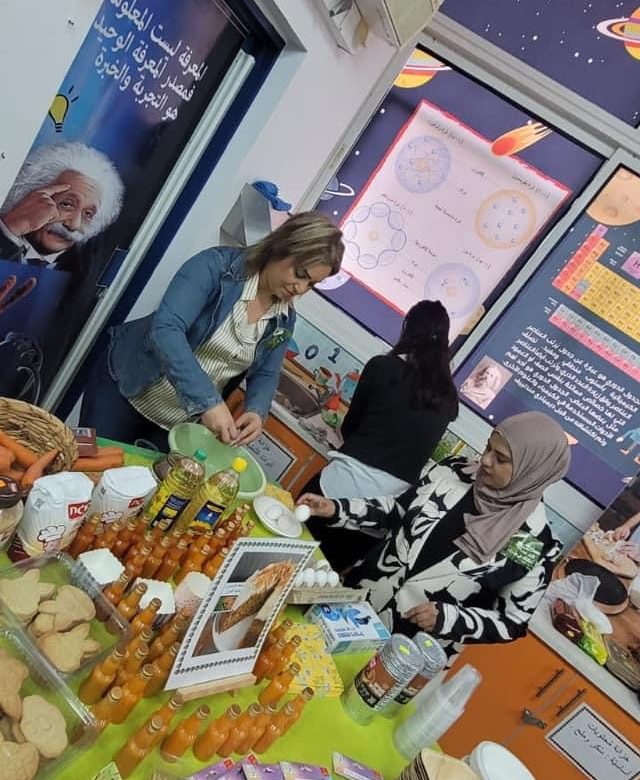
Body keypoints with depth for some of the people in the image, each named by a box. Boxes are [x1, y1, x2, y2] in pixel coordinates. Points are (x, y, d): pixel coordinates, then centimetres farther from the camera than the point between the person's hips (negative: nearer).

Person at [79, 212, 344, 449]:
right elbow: (165, 329, -32)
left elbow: (265, 375, 4)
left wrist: (256, 411, -19)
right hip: (128, 389, -4)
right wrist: (208, 401, -41)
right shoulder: (218, 265, -21)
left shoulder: (284, 320, -3)